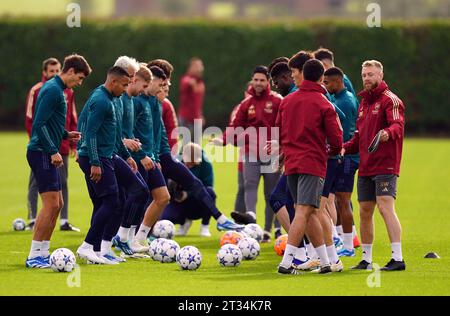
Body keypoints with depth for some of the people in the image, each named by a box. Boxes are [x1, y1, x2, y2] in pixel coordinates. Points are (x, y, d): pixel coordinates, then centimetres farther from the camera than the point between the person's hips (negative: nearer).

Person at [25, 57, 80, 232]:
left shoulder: (67, 91, 9)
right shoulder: (36, 91, -2)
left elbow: (73, 119, 13)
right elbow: (30, 119, -4)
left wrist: (73, 144, 6)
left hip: (62, 146, 4)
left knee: (62, 183, 6)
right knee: (35, 183, -1)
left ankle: (64, 221, 8)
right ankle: (32, 220, 3)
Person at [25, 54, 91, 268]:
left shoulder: (56, 89, 17)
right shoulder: (53, 90, -14)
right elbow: (39, 124, -21)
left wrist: (66, 135, 14)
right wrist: (53, 151, -20)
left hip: (46, 154, 11)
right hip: (41, 153, -11)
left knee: (57, 204, 12)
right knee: (51, 204, -12)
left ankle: (42, 253, 16)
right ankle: (34, 256, -10)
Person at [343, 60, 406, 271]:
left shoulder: (390, 100, -5)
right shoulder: (364, 103, 21)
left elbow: (398, 125, -22)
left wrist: (389, 132, -44)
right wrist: (344, 148, 9)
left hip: (385, 166, -8)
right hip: (365, 167, 8)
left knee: (385, 207, -16)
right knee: (365, 211, 10)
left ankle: (398, 258, -19)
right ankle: (366, 260, 18)